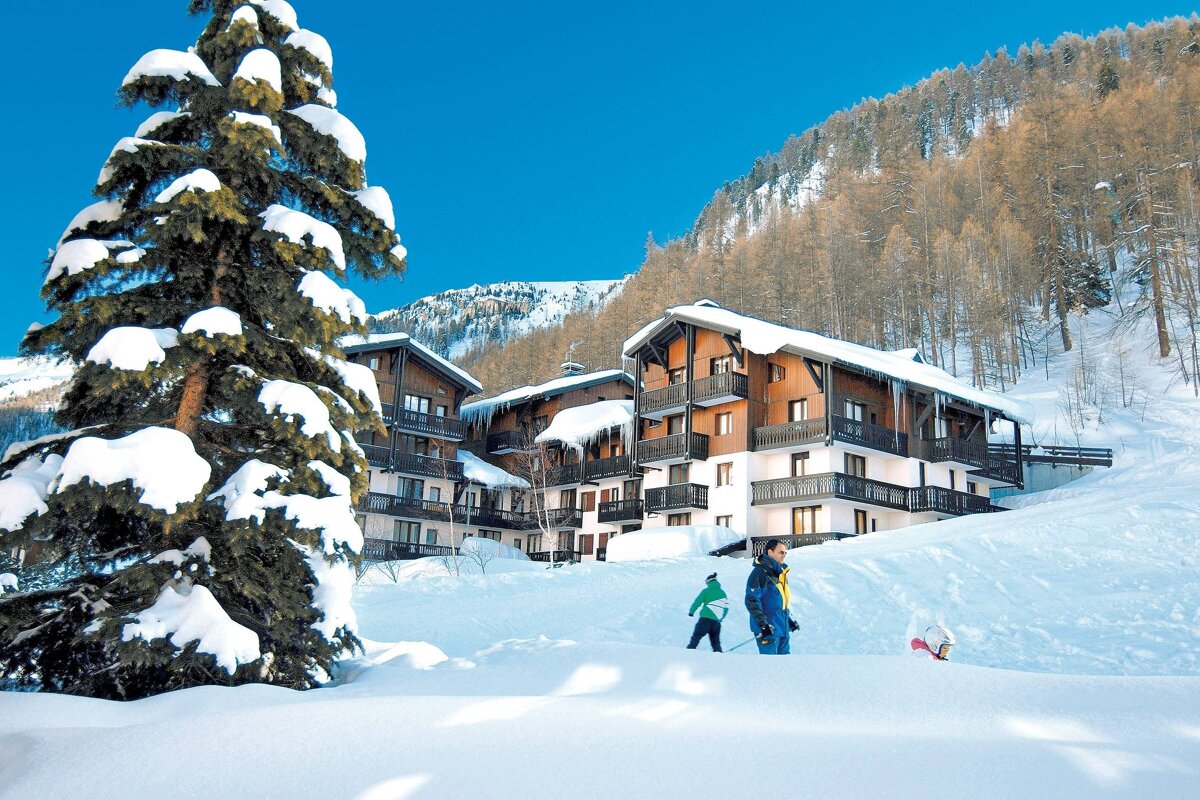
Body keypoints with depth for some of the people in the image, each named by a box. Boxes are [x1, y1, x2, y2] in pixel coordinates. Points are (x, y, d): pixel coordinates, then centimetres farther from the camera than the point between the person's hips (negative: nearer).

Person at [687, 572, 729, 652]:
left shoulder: (706, 591, -2)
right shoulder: (722, 592, 11)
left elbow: (697, 602, -4)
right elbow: (726, 607, 15)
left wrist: (691, 612, 10)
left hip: (705, 618, -4)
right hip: (716, 621, 4)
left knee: (696, 636, 3)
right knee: (715, 641, 13)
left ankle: (690, 649, -5)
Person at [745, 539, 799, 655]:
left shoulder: (779, 572, 15)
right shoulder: (760, 573, -14)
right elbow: (751, 601, -19)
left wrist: (789, 619, 23)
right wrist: (763, 625, -24)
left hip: (783, 627, 9)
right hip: (768, 629, -9)